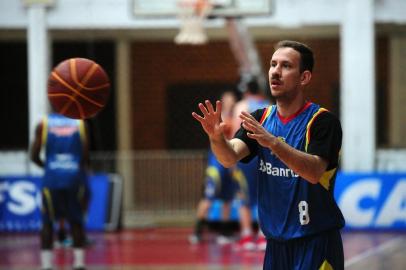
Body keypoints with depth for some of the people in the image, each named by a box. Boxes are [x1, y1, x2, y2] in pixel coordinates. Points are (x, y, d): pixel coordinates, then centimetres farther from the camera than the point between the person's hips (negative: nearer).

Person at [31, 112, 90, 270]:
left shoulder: (43, 124, 1)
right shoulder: (80, 124, 2)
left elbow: (34, 156, 0)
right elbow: (85, 156, -1)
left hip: (52, 179, 0)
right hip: (75, 178, 0)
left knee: (48, 222, 11)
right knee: (76, 221, 13)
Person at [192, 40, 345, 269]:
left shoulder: (323, 121, -10)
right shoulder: (261, 119, 8)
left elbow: (314, 172, -24)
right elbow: (229, 158, -7)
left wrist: (273, 142, -36)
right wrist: (217, 138, -28)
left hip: (316, 243, -5)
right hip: (276, 242, 5)